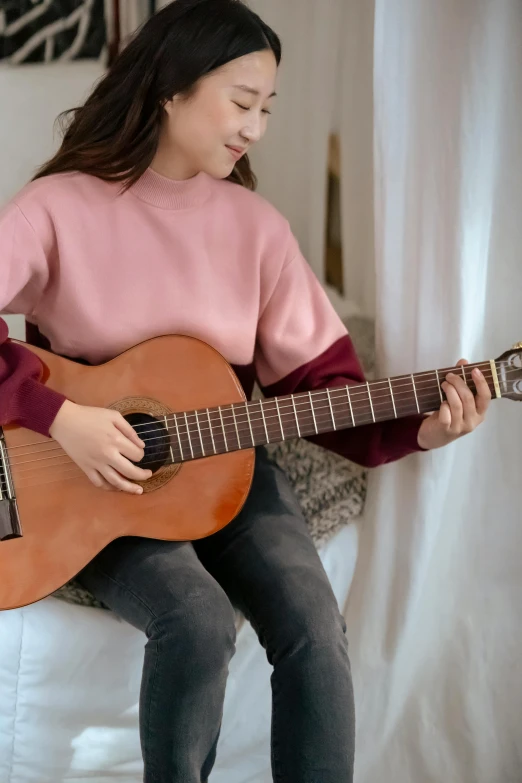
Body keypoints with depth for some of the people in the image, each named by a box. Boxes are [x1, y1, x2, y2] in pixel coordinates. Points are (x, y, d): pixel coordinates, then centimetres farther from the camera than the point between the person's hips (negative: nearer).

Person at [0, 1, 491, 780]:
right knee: (198, 620, -29)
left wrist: (416, 429, -13)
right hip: (95, 480, -3)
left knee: (314, 626, -20)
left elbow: (316, 375, 1)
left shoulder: (254, 223, 1)